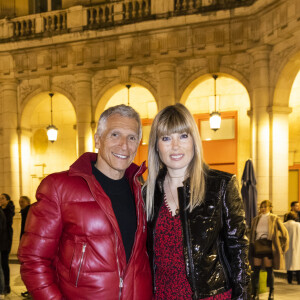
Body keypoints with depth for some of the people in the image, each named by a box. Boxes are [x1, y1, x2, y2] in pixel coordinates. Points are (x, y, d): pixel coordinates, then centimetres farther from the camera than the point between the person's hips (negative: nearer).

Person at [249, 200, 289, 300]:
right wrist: (252, 246, 14)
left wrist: (282, 247, 3)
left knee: (269, 270, 0)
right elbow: (252, 235, 20)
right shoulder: (256, 220, 10)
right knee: (256, 270, 0)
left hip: (268, 247, -3)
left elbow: (284, 233, 3)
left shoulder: (275, 219, -1)